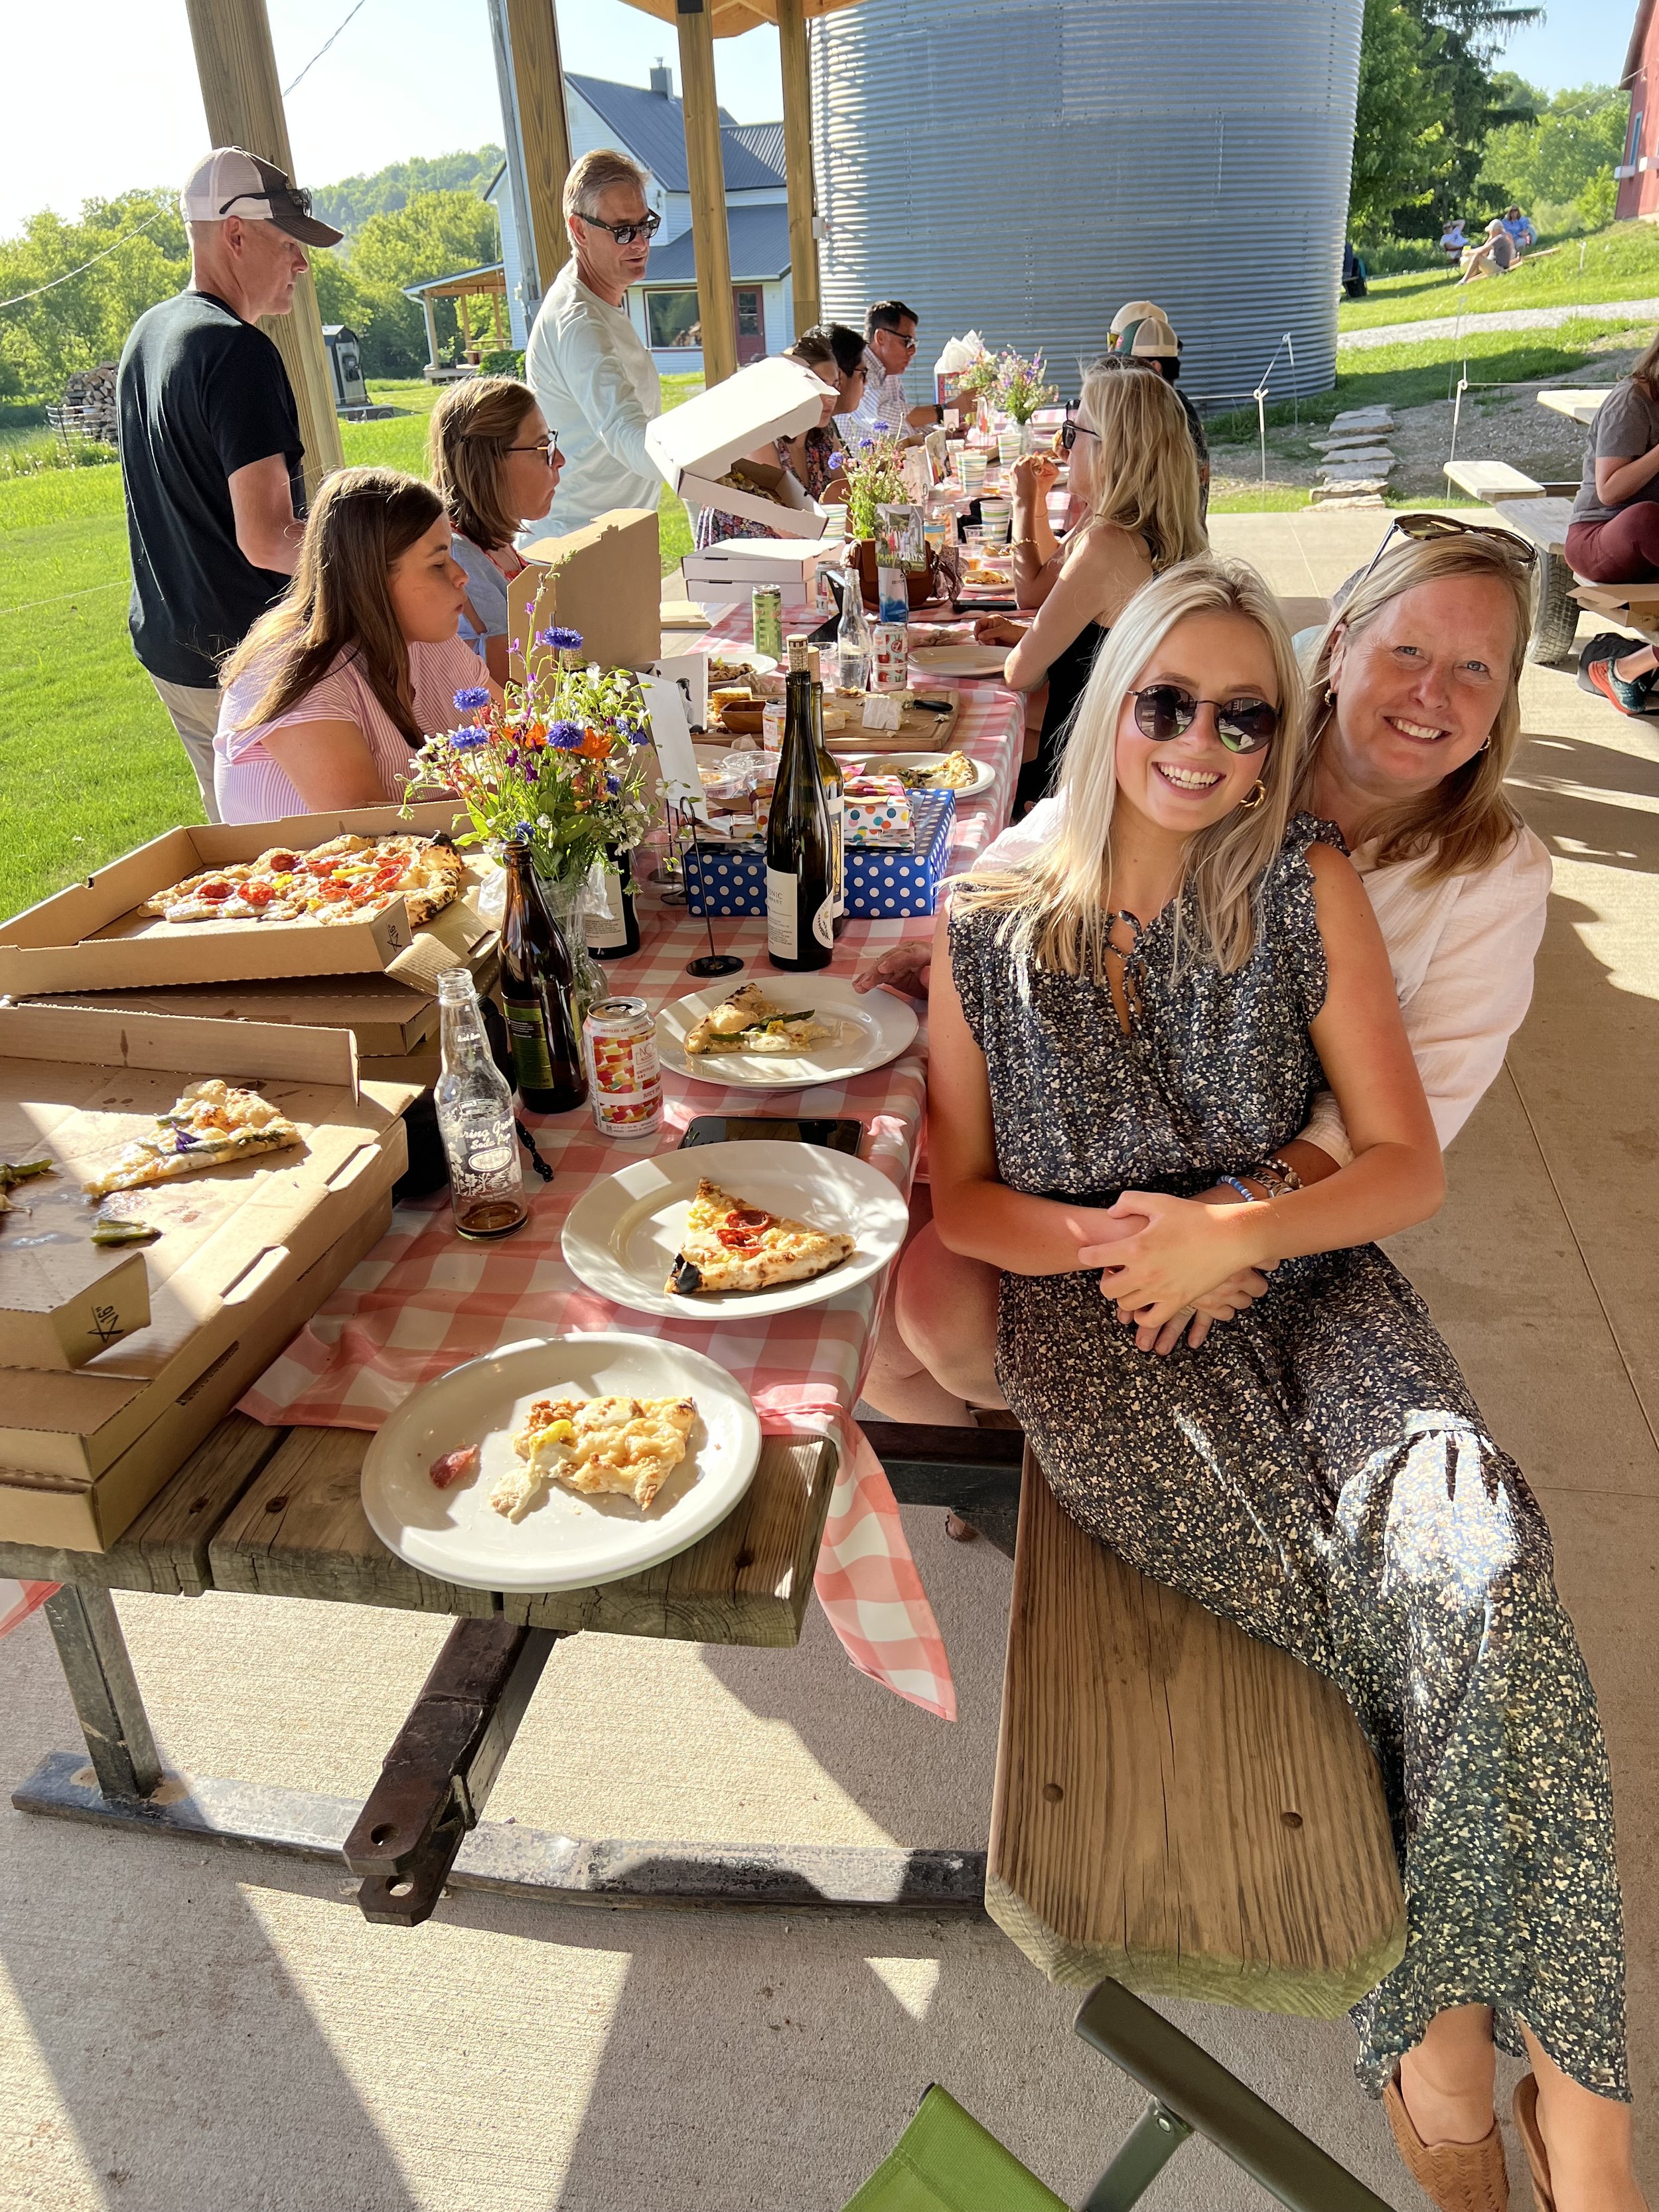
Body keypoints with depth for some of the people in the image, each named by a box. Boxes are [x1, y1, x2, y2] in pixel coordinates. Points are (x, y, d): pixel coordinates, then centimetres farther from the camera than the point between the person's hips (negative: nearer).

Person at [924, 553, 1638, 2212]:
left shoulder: (1308, 889, 5)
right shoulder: (989, 928, 4)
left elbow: (1409, 1169, 3)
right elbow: (960, 1195, 7)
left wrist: (1229, 1232, -14)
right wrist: (1105, 1238, -12)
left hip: (1302, 1286, 2)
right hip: (1095, 1327, -1)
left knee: (1478, 1565, -27)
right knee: (1409, 1595, -22)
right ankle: (1450, 2047, 3)